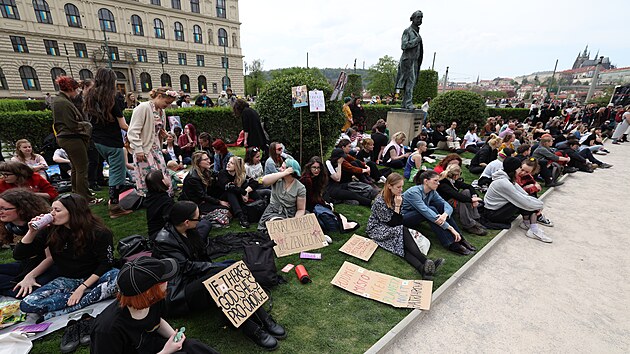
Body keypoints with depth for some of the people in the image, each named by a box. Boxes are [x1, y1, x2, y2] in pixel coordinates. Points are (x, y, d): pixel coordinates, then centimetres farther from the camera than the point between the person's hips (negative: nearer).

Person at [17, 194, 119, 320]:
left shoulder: (99, 233, -16)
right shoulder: (50, 231, -3)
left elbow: (106, 263, -13)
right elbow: (19, 255, 1)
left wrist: (82, 288, -20)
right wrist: (32, 232, -15)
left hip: (93, 278, -4)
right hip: (67, 280, 4)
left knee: (118, 276, -35)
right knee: (27, 304, -22)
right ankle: (97, 294, -23)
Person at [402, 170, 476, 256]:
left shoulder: (432, 192, -3)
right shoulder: (414, 192, -27)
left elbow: (447, 205, -12)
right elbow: (426, 211, -35)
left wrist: (445, 214, -38)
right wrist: (450, 228, -36)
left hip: (418, 216, 8)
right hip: (403, 218, -7)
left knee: (440, 205, -12)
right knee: (431, 209, -29)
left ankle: (459, 239, -14)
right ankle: (451, 244, -28)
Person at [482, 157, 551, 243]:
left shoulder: (508, 178, 2)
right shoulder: (503, 183, -27)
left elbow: (524, 195, 1)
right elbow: (524, 201, -23)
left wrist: (538, 205, -11)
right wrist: (540, 204, -8)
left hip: (499, 207, 9)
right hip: (492, 214, -9)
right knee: (523, 203, -19)